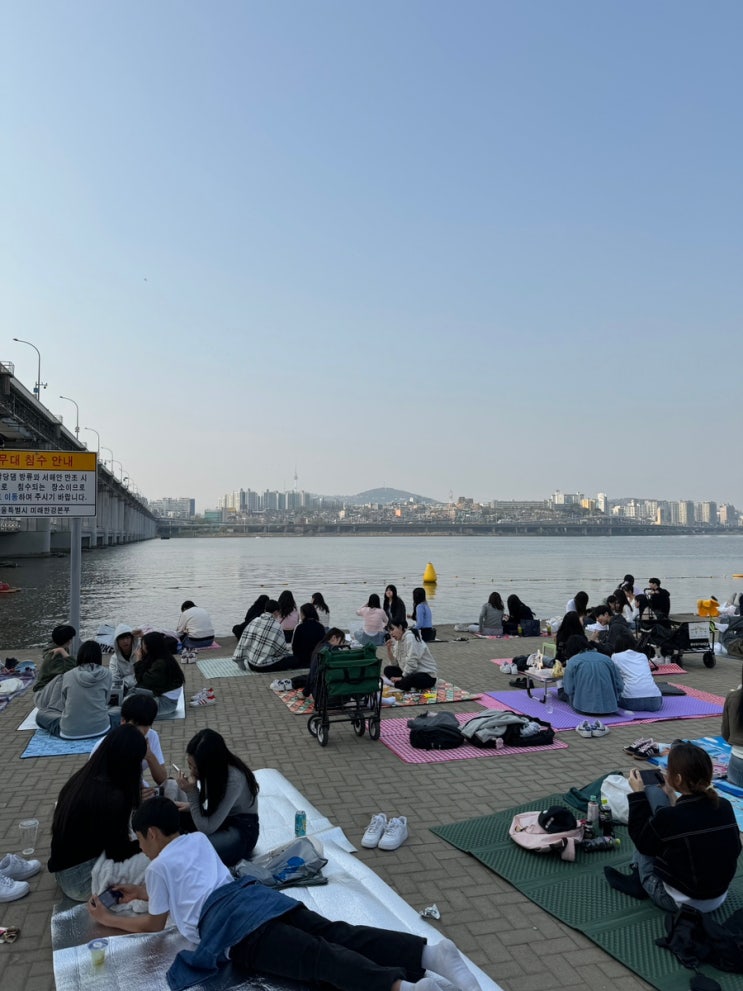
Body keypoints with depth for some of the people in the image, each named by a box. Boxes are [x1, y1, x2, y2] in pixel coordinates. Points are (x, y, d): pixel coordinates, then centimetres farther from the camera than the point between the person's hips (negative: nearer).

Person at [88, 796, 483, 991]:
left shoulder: (158, 866, 15)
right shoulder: (198, 840, 34)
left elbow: (155, 923, 27)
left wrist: (108, 918, 40)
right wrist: (141, 891, 58)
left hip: (234, 925, -6)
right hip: (261, 897, 7)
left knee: (319, 959, -27)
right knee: (340, 937, -12)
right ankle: (430, 953, -33)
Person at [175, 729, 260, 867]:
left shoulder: (234, 779, -31)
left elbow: (207, 828, -26)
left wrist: (191, 792, -29)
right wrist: (191, 805, -7)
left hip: (241, 831, -7)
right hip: (218, 819, 7)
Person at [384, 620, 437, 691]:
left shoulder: (410, 637, -17)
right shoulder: (399, 640, 8)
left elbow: (411, 663, -23)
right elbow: (395, 663, 6)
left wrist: (402, 677, -16)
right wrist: (389, 649, -5)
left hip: (427, 675, -9)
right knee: (388, 670, 4)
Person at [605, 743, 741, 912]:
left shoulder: (669, 817, -28)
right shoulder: (725, 807, -11)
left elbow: (642, 842, -7)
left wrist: (638, 794, -2)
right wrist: (673, 800, 11)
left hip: (680, 902, -6)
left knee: (653, 792, -1)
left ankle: (639, 880, 13)